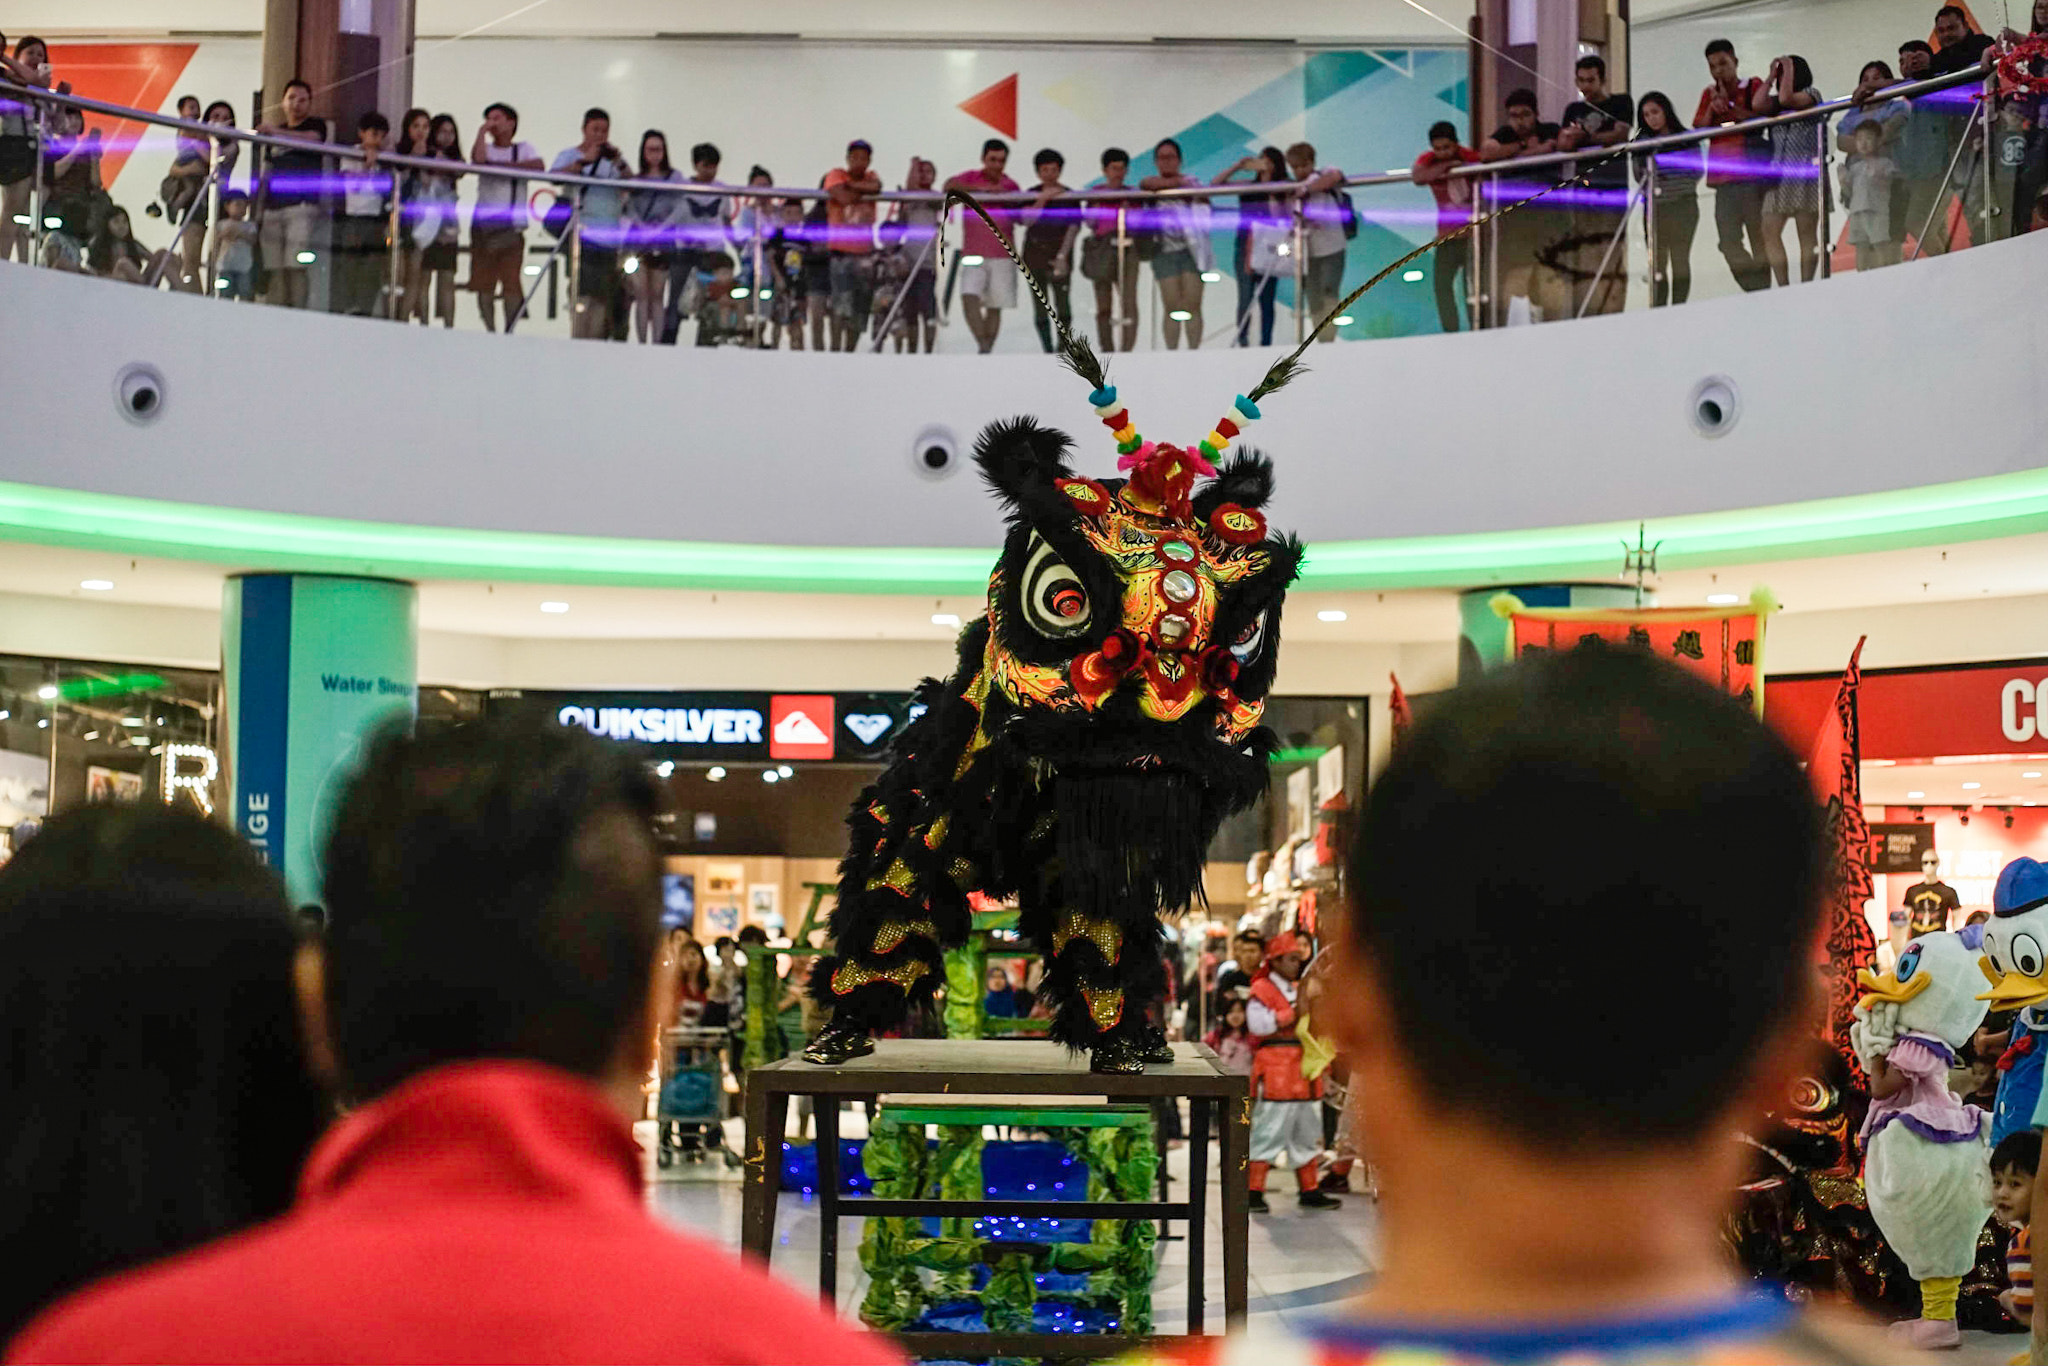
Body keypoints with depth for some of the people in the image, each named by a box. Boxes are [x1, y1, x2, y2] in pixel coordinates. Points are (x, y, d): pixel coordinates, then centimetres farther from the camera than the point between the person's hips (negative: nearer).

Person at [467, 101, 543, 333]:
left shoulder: (524, 149, 13)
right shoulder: (485, 148, 17)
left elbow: (539, 166, -8)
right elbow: (478, 160, -7)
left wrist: (505, 165, -10)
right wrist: (482, 132, 1)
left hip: (513, 224, -2)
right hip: (483, 222, 2)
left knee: (512, 283, -8)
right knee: (483, 282, -1)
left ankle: (510, 330, -2)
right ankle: (489, 330, 5)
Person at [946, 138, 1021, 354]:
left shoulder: (1011, 186, 13)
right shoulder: (971, 178, 8)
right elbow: (949, 187, -11)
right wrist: (983, 189, -17)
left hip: (1002, 255, 2)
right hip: (973, 254, -2)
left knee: (994, 307, 1)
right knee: (969, 297, -21)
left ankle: (988, 350, 6)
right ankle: (982, 346, -22)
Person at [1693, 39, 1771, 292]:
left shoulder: (1753, 86, 6)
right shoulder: (1709, 93, 18)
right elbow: (1698, 129, 9)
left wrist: (1730, 107, -13)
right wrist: (1712, 109, -7)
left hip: (1752, 173, -4)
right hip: (1723, 175, 4)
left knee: (1757, 234, -6)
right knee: (1728, 238, -3)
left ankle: (1763, 288, -2)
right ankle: (1753, 289, 1)